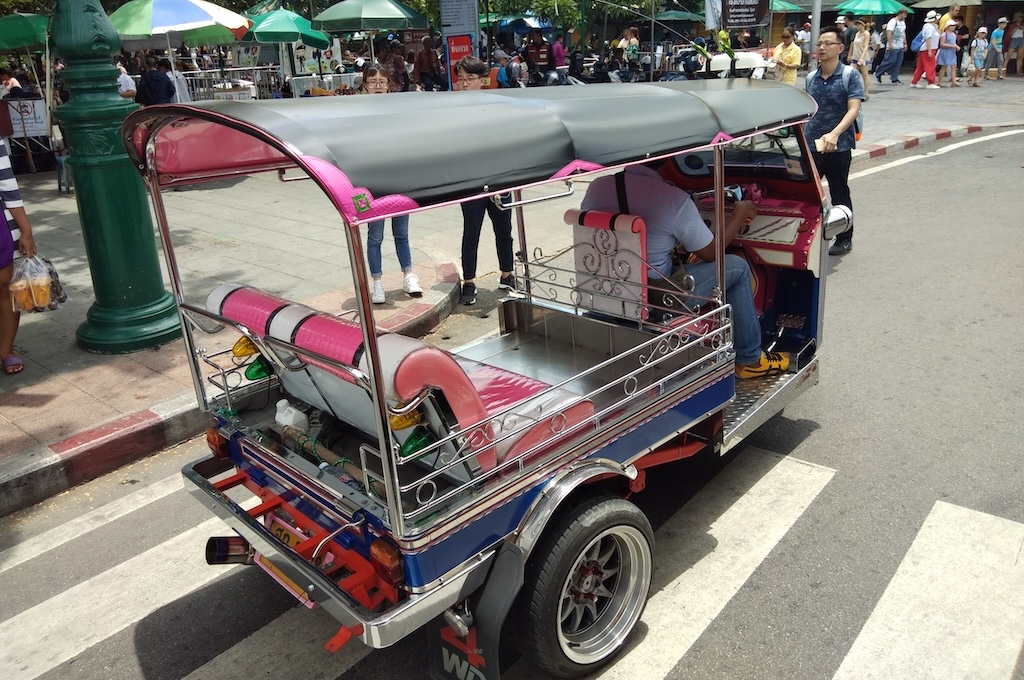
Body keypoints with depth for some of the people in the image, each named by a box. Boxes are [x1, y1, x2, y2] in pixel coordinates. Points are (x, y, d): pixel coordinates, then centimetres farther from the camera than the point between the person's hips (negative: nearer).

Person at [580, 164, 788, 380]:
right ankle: (750, 361, 21)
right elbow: (711, 252, -4)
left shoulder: (597, 187, -2)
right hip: (653, 298, -7)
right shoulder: (673, 198, -17)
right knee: (737, 267, 9)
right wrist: (741, 211, 13)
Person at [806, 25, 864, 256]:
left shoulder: (850, 75, -7)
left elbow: (853, 110, -17)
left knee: (839, 194, 7)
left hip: (838, 146, -4)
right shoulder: (811, 78, 7)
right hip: (810, 145, 4)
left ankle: (844, 239, 22)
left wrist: (834, 134, -33)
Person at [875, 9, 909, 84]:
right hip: (893, 47, -8)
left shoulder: (903, 22, 16)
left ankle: (894, 79, 7)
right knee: (890, 61, -9)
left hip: (900, 47, 8)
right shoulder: (893, 21, -11)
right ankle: (878, 74, 8)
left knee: (898, 63, 4)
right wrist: (890, 44, -26)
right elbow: (889, 33, -19)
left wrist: (905, 43, 19)